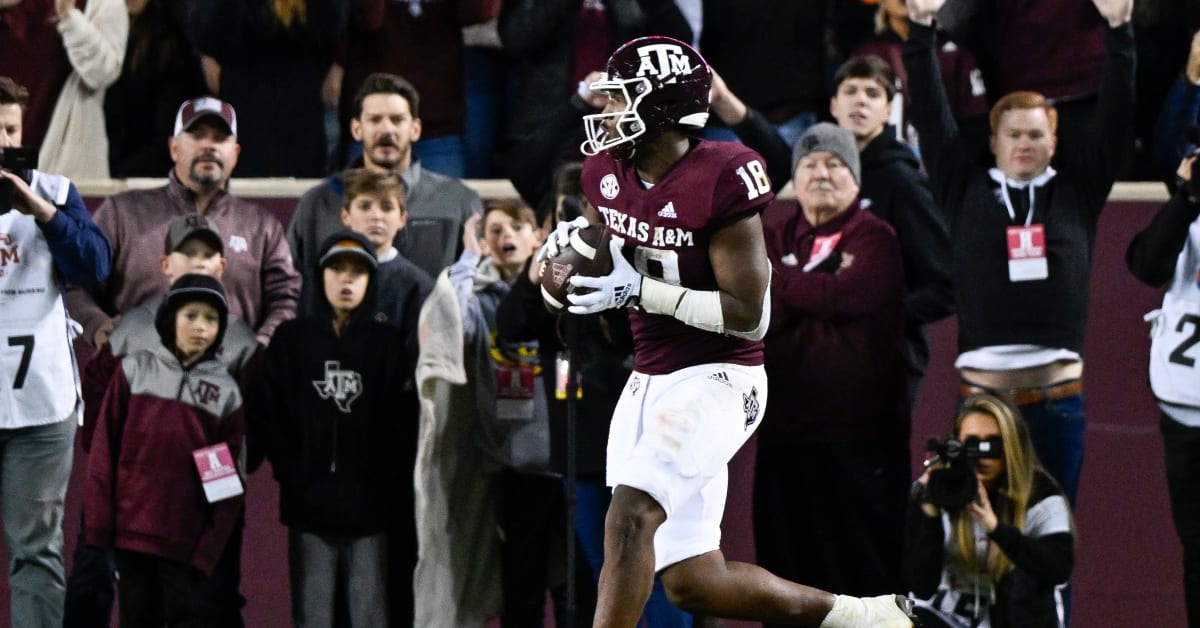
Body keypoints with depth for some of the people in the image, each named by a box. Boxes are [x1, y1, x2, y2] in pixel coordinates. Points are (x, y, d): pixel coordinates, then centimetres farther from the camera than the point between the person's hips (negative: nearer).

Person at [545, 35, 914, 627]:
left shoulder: (720, 181, -18)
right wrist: (574, 240, 4)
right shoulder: (607, 172, 4)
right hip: (649, 380, 8)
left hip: (716, 379, -8)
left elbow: (748, 315, -18)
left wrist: (639, 291, -22)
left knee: (632, 513, -28)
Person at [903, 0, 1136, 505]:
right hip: (983, 390, 0)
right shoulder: (966, 187, 9)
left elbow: (1116, 116, 5)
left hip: (1058, 395, 1)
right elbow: (930, 114, 6)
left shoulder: (1077, 190, 10)